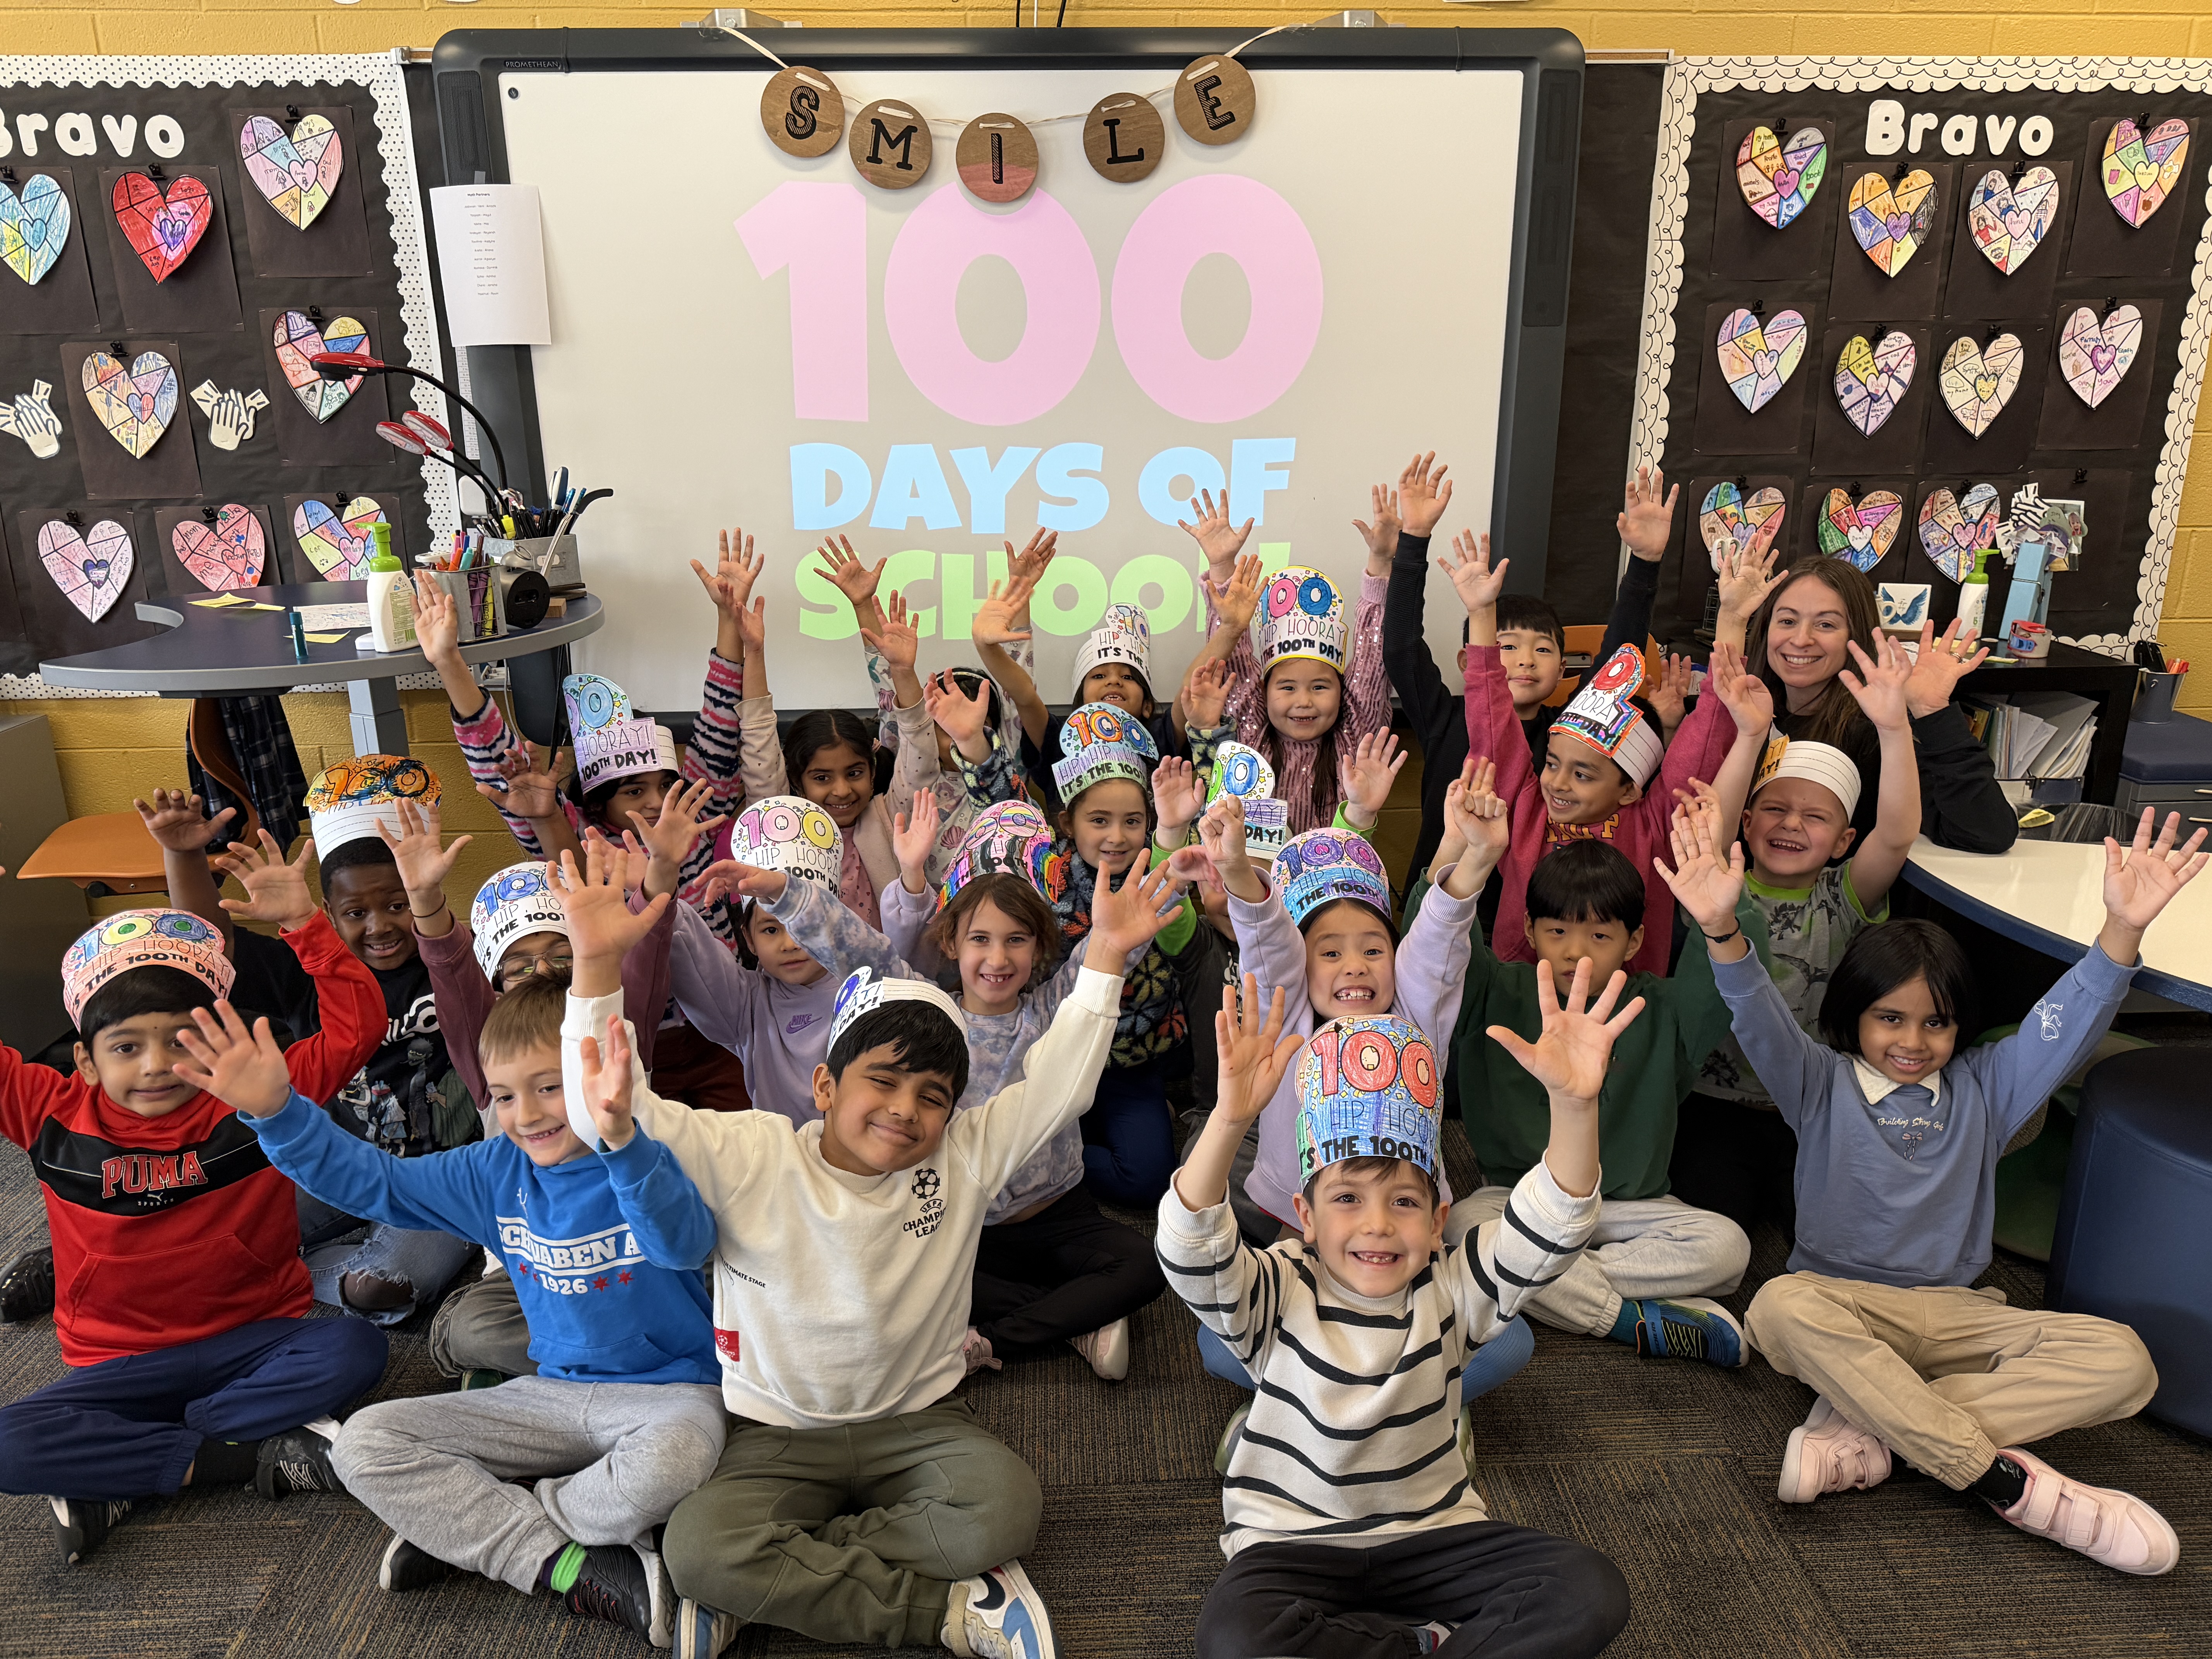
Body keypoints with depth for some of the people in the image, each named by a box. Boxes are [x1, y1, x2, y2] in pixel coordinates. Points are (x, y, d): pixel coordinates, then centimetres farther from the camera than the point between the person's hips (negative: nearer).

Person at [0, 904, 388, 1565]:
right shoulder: (55, 1115, -1)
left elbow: (356, 1028, -14)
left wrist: (308, 927, -20)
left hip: (252, 1343, -1)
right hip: (122, 1366, 1)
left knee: (354, 1350, -30)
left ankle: (115, 1471, -18)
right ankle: (251, 1454, -20)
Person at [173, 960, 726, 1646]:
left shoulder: (649, 1162, -18)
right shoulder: (498, 1172, 2)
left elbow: (685, 1243, -40)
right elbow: (371, 1181, 4)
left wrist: (619, 1139, -57)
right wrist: (276, 1109, -12)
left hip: (668, 1389, -5)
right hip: (555, 1395, 6)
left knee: (667, 1463, -40)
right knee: (363, 1443, -7)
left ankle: (461, 1527, -9)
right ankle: (574, 1570, -18)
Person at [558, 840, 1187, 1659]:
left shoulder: (965, 1158, -4)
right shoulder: (749, 1159, -10)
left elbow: (1057, 1085, -9)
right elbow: (613, 1109, -18)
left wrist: (1104, 955, -18)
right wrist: (598, 963, -29)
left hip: (917, 1422, 1)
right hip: (780, 1435, -1)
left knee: (1005, 1506, -27)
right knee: (695, 1547, -28)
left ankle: (779, 1582, -11)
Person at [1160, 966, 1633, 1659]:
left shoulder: (1451, 1291, -5)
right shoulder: (1279, 1294, -13)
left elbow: (1551, 1224, -19)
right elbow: (1191, 1252, -33)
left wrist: (1574, 1104, -38)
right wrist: (1229, 1120, -50)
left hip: (1432, 1534, 2)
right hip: (1292, 1541, -2)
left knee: (1593, 1594, -18)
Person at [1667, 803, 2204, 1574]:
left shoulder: (1984, 1088, 13)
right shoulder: (1821, 1086, 5)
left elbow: (2067, 1025, 0)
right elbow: (1763, 1024, -13)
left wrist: (2122, 929, -18)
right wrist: (1723, 932, -34)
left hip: (1954, 1316, 3)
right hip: (1843, 1304, -3)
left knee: (2121, 1363, -22)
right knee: (1781, 1308, -38)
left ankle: (1866, 1427, -29)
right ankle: (2005, 1479, -32)